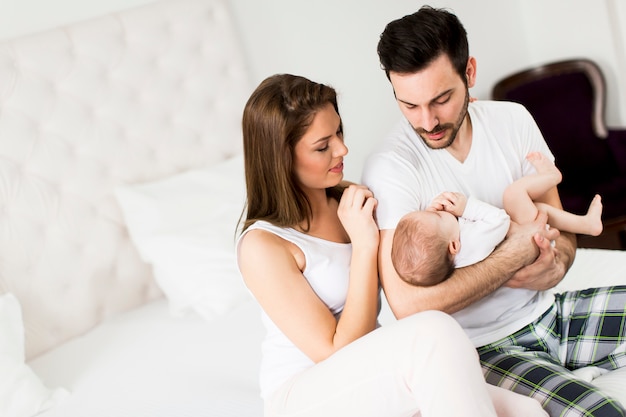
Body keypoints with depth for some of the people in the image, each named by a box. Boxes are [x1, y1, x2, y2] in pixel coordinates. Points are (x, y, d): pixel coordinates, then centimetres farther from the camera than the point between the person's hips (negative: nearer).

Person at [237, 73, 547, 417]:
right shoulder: (262, 245, -15)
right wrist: (364, 245, -18)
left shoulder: (348, 199, 6)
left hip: (374, 381, 6)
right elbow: (338, 353, -17)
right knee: (435, 332, -33)